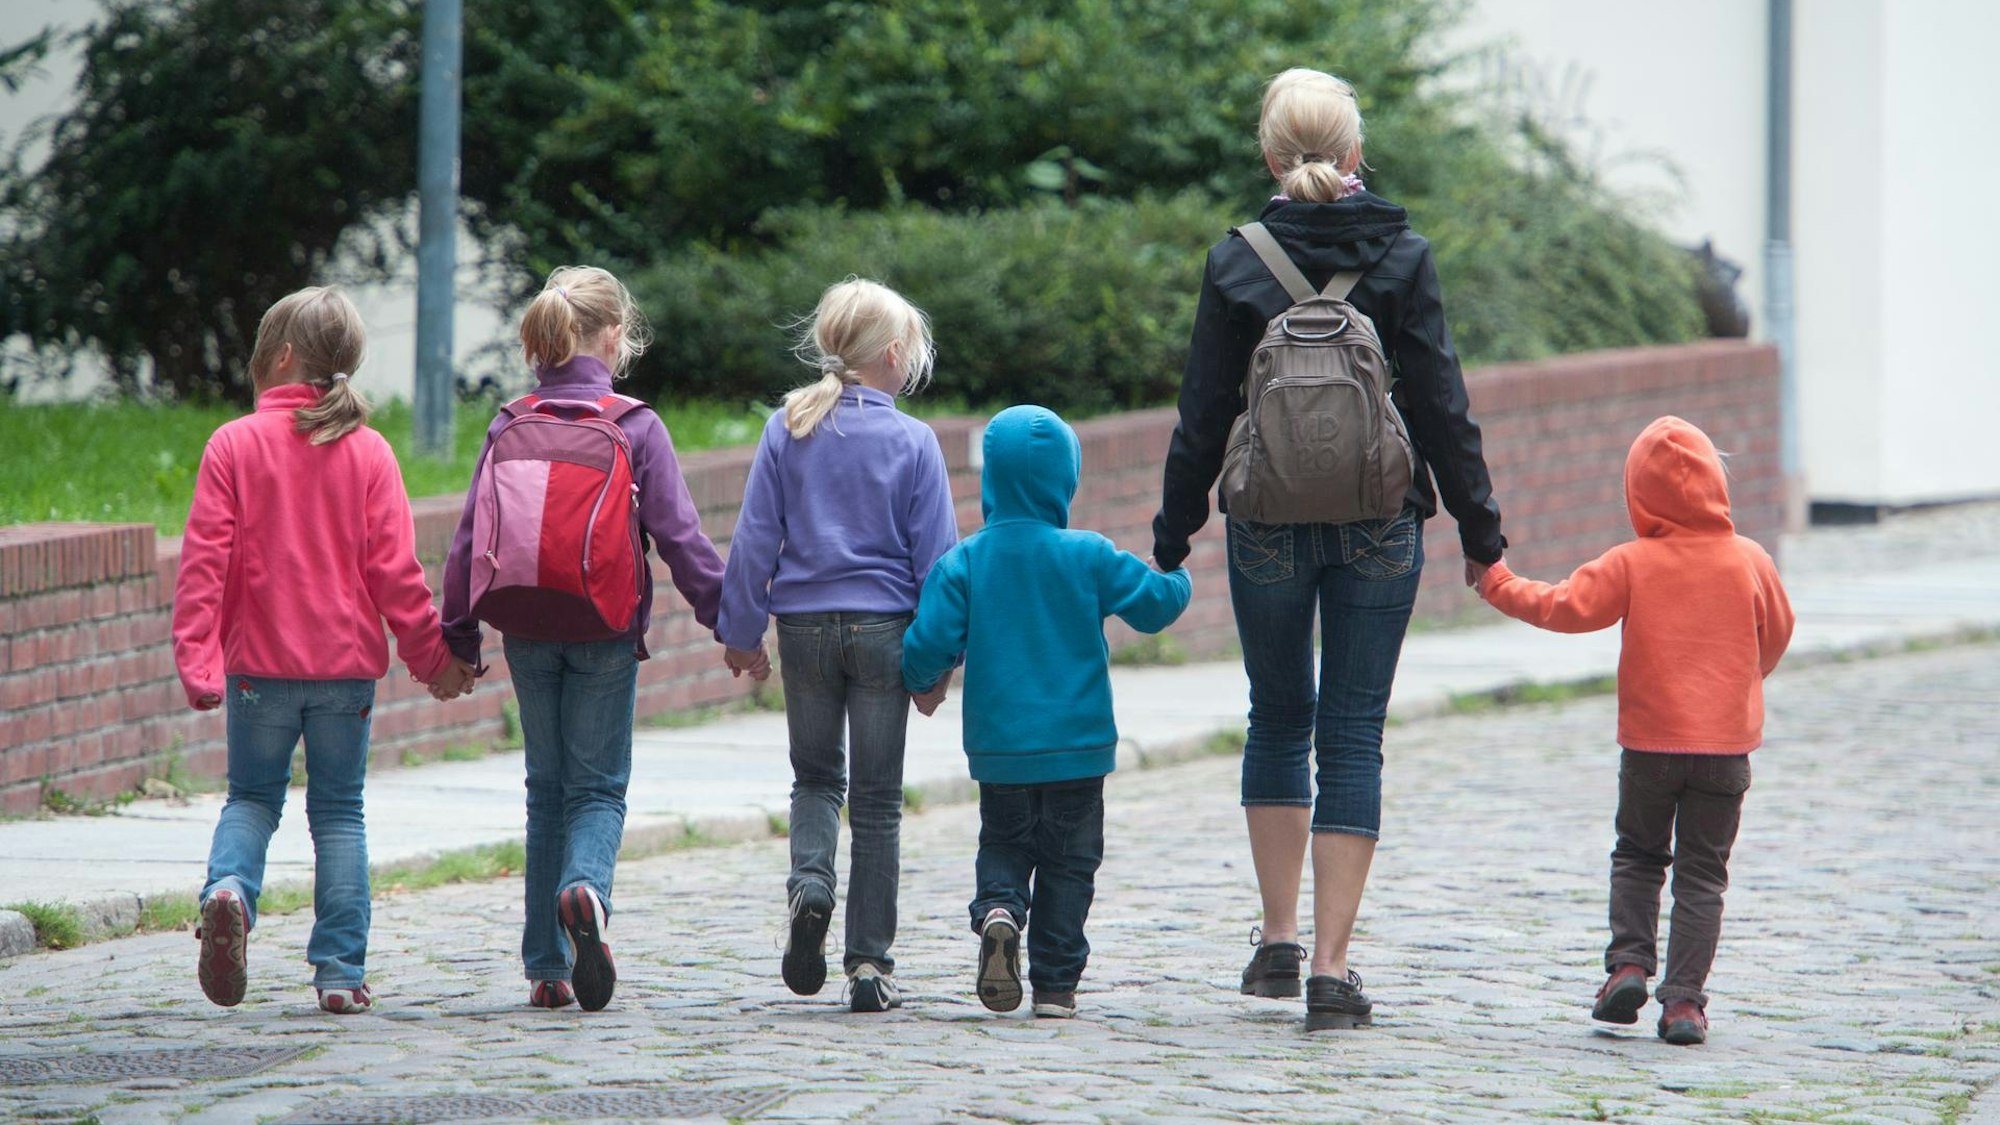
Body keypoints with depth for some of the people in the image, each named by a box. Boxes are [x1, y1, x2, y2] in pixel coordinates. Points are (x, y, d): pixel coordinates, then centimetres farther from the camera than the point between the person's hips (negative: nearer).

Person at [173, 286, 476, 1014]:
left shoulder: (234, 446, -5)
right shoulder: (368, 453, -1)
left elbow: (204, 561, -9)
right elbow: (395, 570, -2)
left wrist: (196, 658, -8)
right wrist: (432, 655, 7)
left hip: (259, 661, -1)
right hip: (347, 663, 1)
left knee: (253, 796, 15)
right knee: (339, 811, 10)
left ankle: (229, 890, -16)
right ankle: (341, 972, 5)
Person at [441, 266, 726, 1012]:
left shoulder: (509, 427, 2)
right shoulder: (634, 428, -7)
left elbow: (468, 539, 3)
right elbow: (680, 536, -8)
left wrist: (457, 639, 10)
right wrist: (730, 620, -1)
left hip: (526, 633, 3)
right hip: (604, 633, -3)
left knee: (546, 788, 13)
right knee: (599, 787, 5)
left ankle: (547, 967, 12)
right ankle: (586, 888, -29)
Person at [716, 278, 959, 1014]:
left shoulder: (788, 430, -1)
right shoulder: (912, 442, -6)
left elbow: (755, 537, 0)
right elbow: (936, 556, -5)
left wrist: (741, 630, 9)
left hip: (805, 625, 2)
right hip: (882, 625, -2)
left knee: (815, 778, 18)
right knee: (877, 799, 6)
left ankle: (809, 885, -12)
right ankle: (870, 966, 5)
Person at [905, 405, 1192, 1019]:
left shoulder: (964, 563, -7)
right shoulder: (1089, 557, -8)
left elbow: (928, 643, -9)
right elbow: (1157, 602, -1)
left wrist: (923, 684, 13)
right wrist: (1178, 573, 22)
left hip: (998, 744, 1)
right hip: (1077, 739, -1)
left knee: (1004, 843, 17)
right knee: (1068, 860, 9)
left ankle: (998, 910, -14)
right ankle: (1055, 983, 7)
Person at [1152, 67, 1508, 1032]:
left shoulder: (1236, 265, -4)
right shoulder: (1401, 257, -4)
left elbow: (1204, 417, 0)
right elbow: (1442, 407, -3)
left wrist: (1172, 539, 9)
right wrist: (1478, 528, 5)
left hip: (1269, 527, 0)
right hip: (1380, 531, 0)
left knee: (1279, 721, 19)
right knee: (1353, 736, 4)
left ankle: (1279, 939, 15)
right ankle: (1331, 968, -2)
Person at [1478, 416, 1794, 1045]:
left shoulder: (1631, 564, -7)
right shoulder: (1749, 562, -1)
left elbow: (1568, 607, -10)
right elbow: (1777, 634, 12)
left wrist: (1500, 585, 4)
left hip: (1650, 740, -1)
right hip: (1727, 742, 1)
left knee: (1638, 854, 18)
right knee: (1702, 871, 5)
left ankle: (1628, 961, 1)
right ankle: (1684, 999, -2)